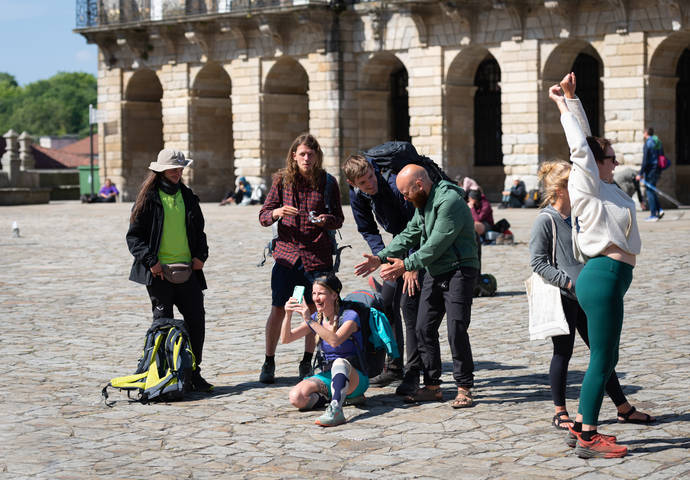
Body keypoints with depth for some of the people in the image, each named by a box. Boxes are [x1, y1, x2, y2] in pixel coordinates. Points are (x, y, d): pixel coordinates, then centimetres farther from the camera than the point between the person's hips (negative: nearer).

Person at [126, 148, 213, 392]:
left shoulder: (188, 196, 13)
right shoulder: (149, 198, 0)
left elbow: (199, 230, 21)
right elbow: (134, 236, -2)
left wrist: (201, 255, 5)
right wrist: (150, 260, -13)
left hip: (188, 270, 4)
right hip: (159, 271, -4)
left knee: (197, 320, 0)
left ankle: (193, 374, 10)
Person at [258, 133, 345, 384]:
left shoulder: (328, 182, 2)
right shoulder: (282, 180, 2)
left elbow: (339, 219, 6)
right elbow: (263, 216, 3)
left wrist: (327, 220, -17)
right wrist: (276, 213, -19)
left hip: (317, 256, 0)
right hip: (287, 254, 0)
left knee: (314, 310, 7)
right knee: (278, 310, -2)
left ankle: (307, 363, 22)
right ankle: (268, 364, 11)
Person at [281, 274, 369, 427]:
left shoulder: (350, 316, -10)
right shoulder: (317, 318, 7)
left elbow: (335, 341, -30)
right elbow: (286, 339, -1)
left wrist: (310, 320, -34)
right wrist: (288, 314, -18)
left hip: (355, 377, -5)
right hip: (327, 375, 5)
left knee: (340, 362, -41)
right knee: (296, 397, -24)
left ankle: (336, 410, -55)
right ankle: (340, 396, -8)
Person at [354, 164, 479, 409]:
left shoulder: (449, 201, -19)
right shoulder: (423, 204, 13)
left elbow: (437, 244, -23)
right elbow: (409, 235, 12)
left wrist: (406, 265, -21)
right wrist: (381, 258, 1)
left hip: (459, 271, -9)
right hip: (434, 272, 9)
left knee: (456, 330, -11)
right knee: (424, 328, 6)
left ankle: (464, 388, -3)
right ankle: (432, 386, 13)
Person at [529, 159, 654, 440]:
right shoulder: (545, 221, -10)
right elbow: (538, 263, -13)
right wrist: (568, 282, -19)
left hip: (584, 297, 7)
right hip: (561, 298, -7)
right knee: (563, 353, 2)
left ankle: (623, 407, 17)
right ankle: (559, 413, 14)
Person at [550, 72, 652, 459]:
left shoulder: (604, 186, 13)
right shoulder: (587, 185, -10)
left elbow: (586, 137, 17)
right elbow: (581, 147, -14)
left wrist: (571, 99, 16)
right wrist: (565, 105, -5)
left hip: (609, 279, 10)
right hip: (603, 277, -10)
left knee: (607, 359, 15)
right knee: (601, 360, -6)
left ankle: (583, 424, 23)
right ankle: (587, 438, -2)